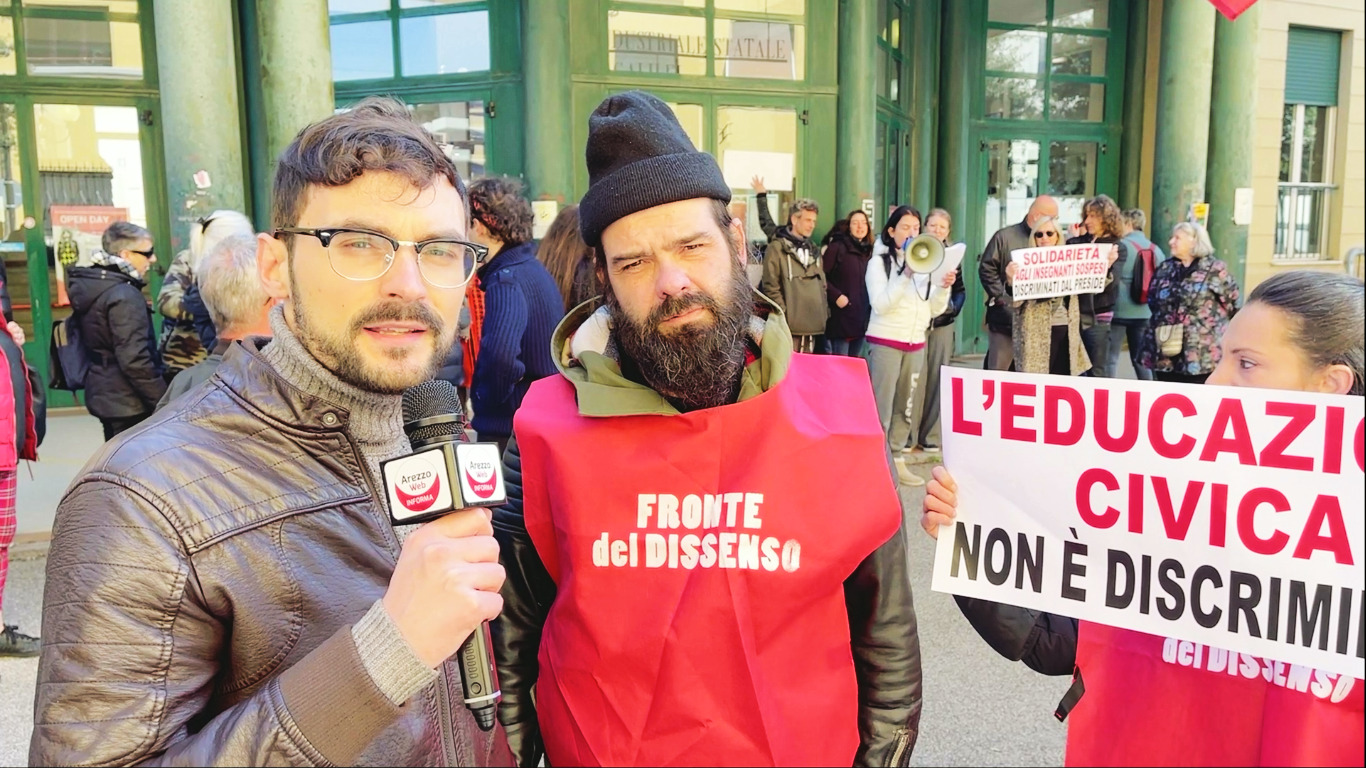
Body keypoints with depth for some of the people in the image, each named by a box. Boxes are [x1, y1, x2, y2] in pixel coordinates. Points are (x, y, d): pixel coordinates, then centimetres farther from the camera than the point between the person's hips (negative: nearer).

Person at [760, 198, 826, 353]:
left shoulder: (814, 251, 21)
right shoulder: (777, 248, -2)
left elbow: (822, 285, 24)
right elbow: (771, 287, -9)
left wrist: (823, 313, 13)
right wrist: (783, 315, -14)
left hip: (813, 327, 7)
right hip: (789, 326, -7)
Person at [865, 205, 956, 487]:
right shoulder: (879, 261, -2)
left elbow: (935, 309, 10)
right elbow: (880, 304, -12)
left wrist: (944, 287, -9)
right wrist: (906, 276, -20)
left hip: (915, 343, 5)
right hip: (885, 342, -5)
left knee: (905, 407, 9)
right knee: (881, 408, -6)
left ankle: (896, 458, 18)